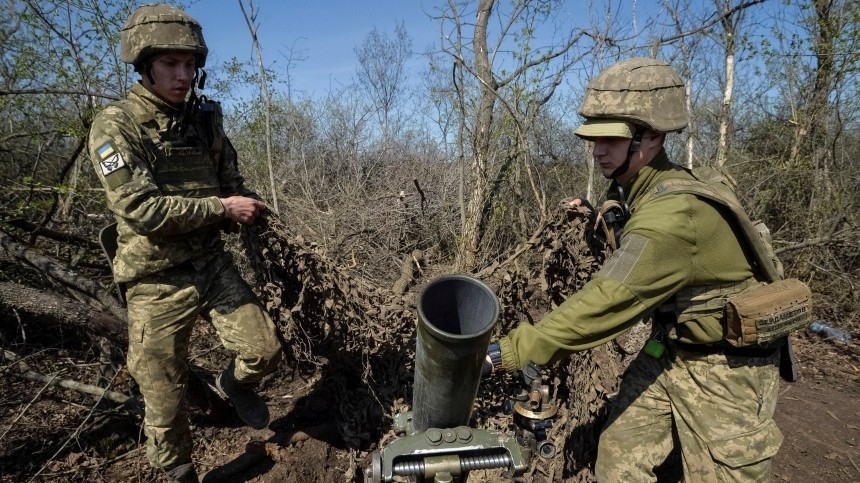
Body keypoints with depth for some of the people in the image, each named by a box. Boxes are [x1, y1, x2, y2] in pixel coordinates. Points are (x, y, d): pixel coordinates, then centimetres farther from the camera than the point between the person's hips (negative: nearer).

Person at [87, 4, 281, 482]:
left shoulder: (205, 119, 5)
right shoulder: (115, 126, -12)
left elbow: (233, 186, 14)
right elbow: (139, 209, -23)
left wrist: (244, 209, -9)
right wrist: (221, 209, -19)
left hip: (212, 264, 5)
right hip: (157, 282, -4)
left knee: (263, 351, 1)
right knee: (165, 398, 7)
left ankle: (233, 383, 36)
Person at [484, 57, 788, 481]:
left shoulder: (675, 211, -31)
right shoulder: (637, 189, -3)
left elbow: (607, 303, -36)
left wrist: (507, 352, -36)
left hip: (725, 364, -8)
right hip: (668, 347, 8)